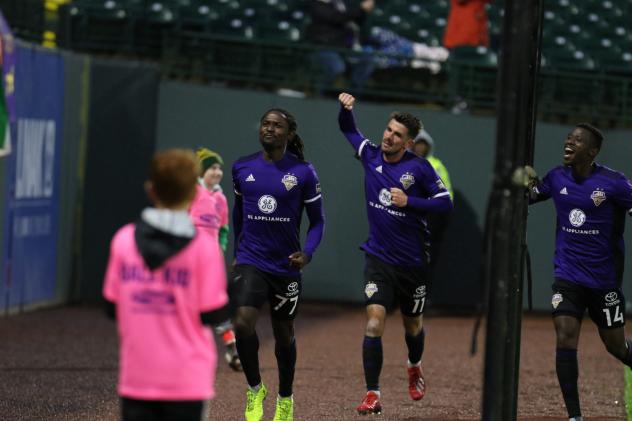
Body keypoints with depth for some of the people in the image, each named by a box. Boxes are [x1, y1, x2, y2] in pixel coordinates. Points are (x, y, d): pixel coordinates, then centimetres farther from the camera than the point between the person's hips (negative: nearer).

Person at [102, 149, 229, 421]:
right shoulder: (204, 248, -10)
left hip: (135, 378, 3)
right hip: (187, 379, -3)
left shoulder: (124, 240, 0)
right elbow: (213, 314, -8)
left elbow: (112, 308, 4)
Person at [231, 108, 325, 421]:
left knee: (284, 334, 13)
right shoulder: (242, 168, 2)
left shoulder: (303, 172, -6)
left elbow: (317, 221, 0)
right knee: (243, 322, -21)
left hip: (285, 266, -1)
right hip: (250, 263, 1)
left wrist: (307, 253, -16)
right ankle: (255, 389, 1)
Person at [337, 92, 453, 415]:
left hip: (412, 261, -1)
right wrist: (345, 108, -9)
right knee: (374, 321, -17)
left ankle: (414, 367, 50)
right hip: (379, 258, 1)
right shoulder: (371, 155, -3)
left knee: (412, 324, 17)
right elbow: (347, 128, 12)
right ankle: (373, 395, -17)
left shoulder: (419, 168, -12)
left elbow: (445, 203, -9)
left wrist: (409, 201, -20)